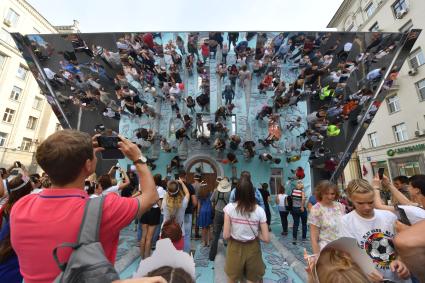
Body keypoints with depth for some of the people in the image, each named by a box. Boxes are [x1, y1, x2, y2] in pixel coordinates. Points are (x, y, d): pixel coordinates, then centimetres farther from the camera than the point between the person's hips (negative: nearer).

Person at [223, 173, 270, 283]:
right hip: (252, 249, 1)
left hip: (235, 249, 0)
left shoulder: (229, 208, -20)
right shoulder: (259, 210, -17)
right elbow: (266, 238, -13)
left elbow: (226, 236, -17)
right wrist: (255, 234, 5)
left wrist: (234, 234, 4)